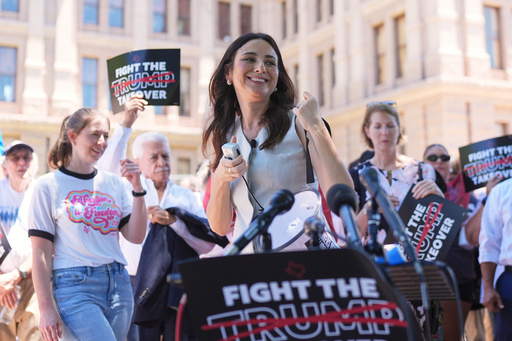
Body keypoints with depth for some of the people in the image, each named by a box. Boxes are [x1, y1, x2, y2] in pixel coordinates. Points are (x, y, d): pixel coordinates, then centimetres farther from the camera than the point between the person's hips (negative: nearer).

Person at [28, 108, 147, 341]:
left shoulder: (113, 183, 12)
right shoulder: (48, 186, -1)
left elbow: (136, 237, 8)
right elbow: (41, 253, -3)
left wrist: (137, 188, -1)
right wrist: (46, 309, -8)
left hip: (119, 284, 5)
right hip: (75, 287, -5)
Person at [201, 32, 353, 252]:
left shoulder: (297, 122, 1)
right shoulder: (221, 135, 11)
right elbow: (219, 227, 8)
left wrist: (317, 127, -13)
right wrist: (220, 179, -9)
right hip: (246, 254, 5)